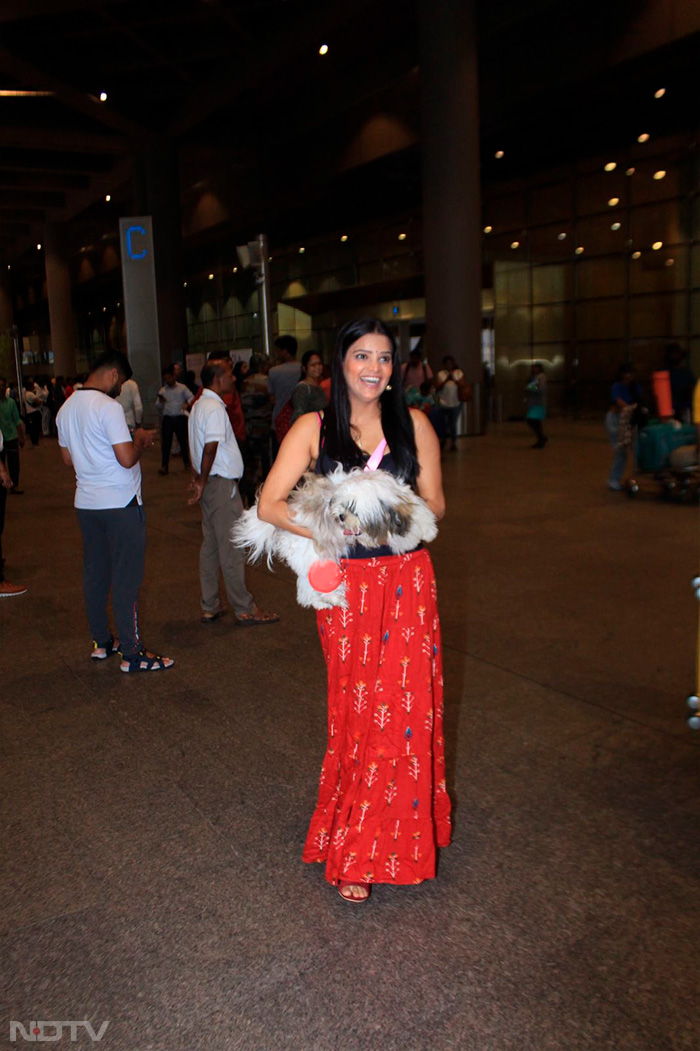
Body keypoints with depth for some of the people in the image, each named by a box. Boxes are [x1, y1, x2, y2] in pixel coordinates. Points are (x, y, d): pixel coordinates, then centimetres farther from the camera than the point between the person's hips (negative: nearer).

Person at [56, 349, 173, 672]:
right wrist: (142, 440, -3)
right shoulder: (108, 407, -16)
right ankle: (132, 653, 3)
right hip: (120, 503, -8)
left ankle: (101, 642, 25)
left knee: (95, 573, 15)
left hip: (86, 503, 8)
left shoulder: (66, 409, 10)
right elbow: (127, 458, -21)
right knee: (126, 577, -2)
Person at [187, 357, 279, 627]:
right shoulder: (214, 408, -16)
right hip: (221, 484, -10)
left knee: (210, 546, 14)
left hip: (210, 483, 10)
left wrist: (200, 479, 16)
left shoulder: (199, 405, 15)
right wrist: (202, 482, -14)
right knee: (232, 549, -3)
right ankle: (244, 610, 5)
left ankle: (210, 607, 21)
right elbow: (210, 448, -21)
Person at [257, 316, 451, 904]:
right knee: (357, 712, 3)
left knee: (406, 708, 5)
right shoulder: (314, 429, 2)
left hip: (407, 584, 2)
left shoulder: (413, 424, 7)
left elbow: (435, 504, 10)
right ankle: (354, 856, 20)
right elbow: (269, 505, -4)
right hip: (346, 586, -2)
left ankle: (401, 833, 28)